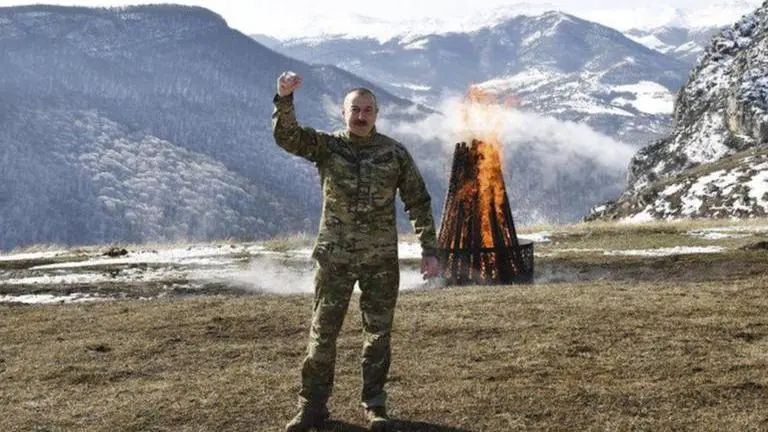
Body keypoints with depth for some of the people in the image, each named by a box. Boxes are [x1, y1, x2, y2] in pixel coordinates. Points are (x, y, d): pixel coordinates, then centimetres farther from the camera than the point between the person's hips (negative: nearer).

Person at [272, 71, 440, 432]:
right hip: (335, 257, 0)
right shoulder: (326, 146, 1)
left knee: (378, 334, 8)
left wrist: (429, 249, 0)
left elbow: (418, 202, 5)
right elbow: (286, 136, -15)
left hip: (381, 259, 1)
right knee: (322, 333, 4)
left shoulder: (394, 153, 2)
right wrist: (284, 99, -32)